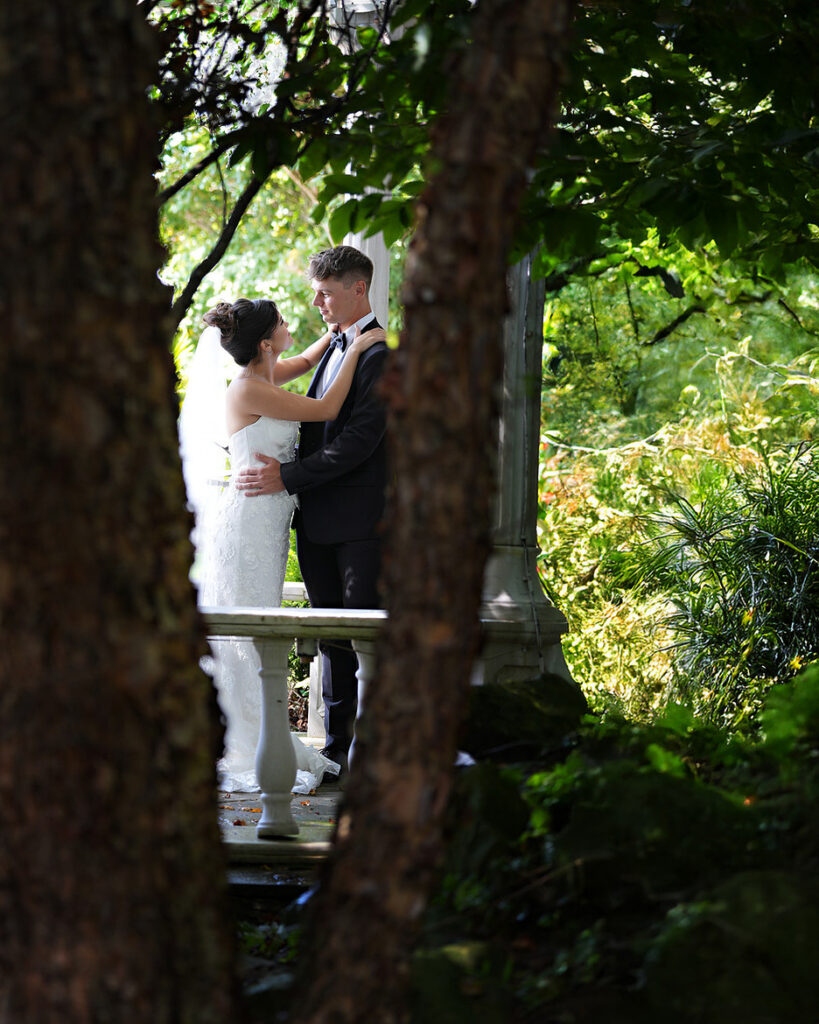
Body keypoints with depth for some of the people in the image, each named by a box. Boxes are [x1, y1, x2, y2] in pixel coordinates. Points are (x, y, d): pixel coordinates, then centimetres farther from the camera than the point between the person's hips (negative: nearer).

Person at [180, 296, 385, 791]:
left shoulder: (266, 375, 8)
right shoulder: (248, 390, -18)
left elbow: (306, 361, 30)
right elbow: (325, 409, -14)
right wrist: (356, 350, -6)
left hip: (268, 523, 9)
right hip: (247, 523, -9)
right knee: (247, 638, -6)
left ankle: (264, 746, 20)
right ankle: (246, 759, -2)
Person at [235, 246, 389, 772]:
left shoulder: (379, 356, -12)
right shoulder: (335, 349, 16)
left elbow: (360, 440, -19)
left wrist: (289, 476, -19)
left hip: (361, 521, -8)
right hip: (319, 521, 8)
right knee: (332, 635, 11)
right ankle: (338, 745, 16)